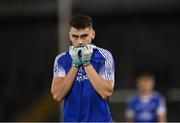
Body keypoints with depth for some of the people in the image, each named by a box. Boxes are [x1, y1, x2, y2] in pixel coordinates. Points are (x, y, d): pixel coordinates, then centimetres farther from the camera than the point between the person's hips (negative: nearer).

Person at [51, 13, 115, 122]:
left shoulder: (104, 56, -1)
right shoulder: (61, 60, 6)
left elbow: (106, 93, -11)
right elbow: (57, 95, -5)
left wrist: (86, 63, -11)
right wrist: (75, 64, -9)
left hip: (100, 119, -2)